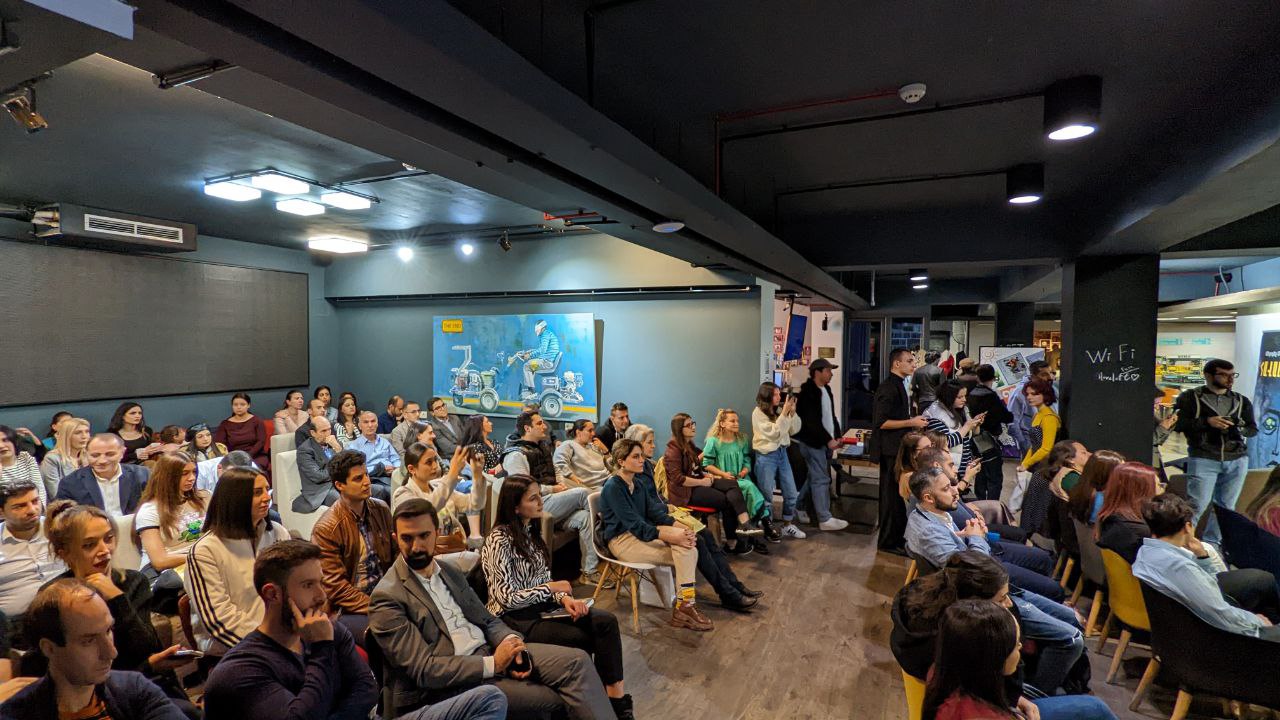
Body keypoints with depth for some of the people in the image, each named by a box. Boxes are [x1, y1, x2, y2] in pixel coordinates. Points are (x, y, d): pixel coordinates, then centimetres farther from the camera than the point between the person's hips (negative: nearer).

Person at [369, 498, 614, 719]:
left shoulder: (449, 572, 13)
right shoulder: (387, 598, -10)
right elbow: (423, 669, -16)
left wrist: (510, 641, -8)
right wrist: (492, 664, -19)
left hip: (490, 651, 7)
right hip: (451, 683, -6)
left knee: (576, 661, -13)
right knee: (559, 697, -20)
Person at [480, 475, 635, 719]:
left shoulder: (531, 530, 8)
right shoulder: (499, 541, -17)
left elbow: (543, 580, 10)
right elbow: (507, 598, -18)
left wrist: (563, 598, -10)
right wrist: (552, 588, -12)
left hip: (540, 605, 7)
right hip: (515, 618, -7)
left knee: (606, 621, -16)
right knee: (585, 638, -20)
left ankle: (617, 698, -16)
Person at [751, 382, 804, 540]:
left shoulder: (779, 410, 1)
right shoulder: (758, 413, -14)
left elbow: (794, 430, 3)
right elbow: (774, 433, -21)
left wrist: (792, 412, -10)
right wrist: (785, 412, -23)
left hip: (782, 453, 6)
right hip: (766, 457, -6)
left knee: (792, 493, 13)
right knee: (766, 496, 7)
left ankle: (788, 526, 31)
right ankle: (768, 529, 23)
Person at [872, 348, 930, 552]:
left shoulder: (898, 385, 14)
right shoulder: (888, 388, -19)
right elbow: (881, 422, -24)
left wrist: (914, 422, 9)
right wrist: (911, 422, -19)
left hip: (898, 448, 10)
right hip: (890, 450, -10)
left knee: (898, 494, 18)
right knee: (892, 495, -1)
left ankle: (897, 536, 30)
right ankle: (888, 541, 10)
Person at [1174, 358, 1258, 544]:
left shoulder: (1241, 401, 14)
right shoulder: (1190, 397, -1)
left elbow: (1253, 429, 14)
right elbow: (1176, 423, -8)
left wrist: (1239, 428, -8)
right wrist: (1206, 422, -17)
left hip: (1237, 460, 5)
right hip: (1203, 459, -5)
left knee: (1226, 506, 10)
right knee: (1197, 505, -8)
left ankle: (1212, 543, 22)